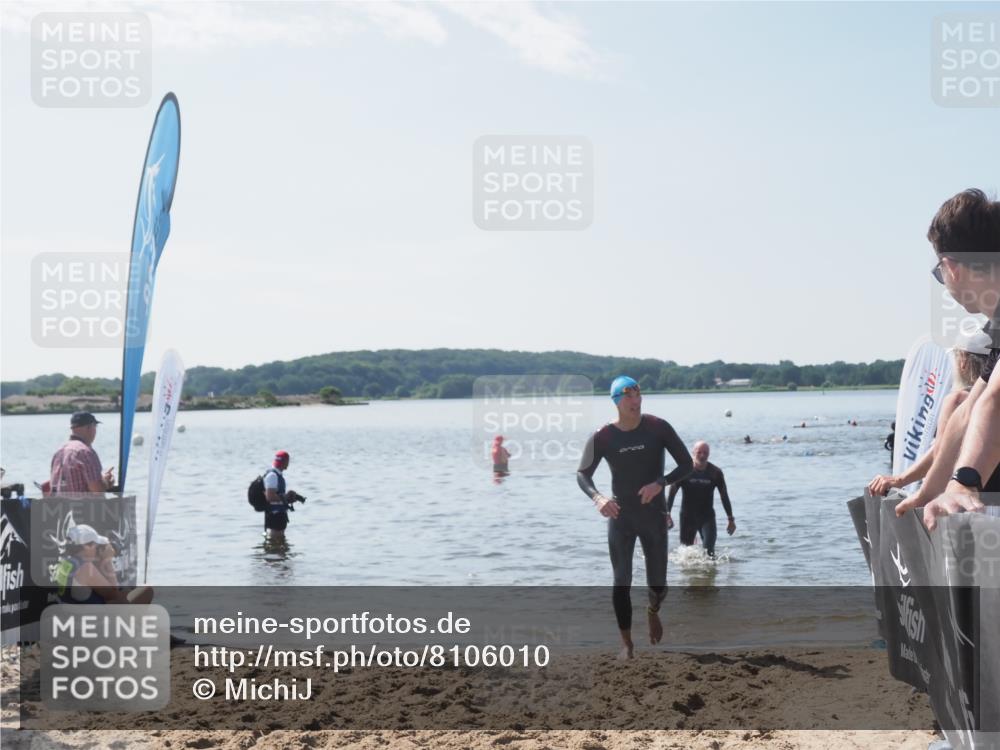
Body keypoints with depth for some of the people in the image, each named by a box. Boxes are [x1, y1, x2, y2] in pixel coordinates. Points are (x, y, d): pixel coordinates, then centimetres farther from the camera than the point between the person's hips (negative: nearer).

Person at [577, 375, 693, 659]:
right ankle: (627, 643, 10)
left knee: (658, 585, 7)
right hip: (620, 517, 0)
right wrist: (597, 497, -24)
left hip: (654, 516, 0)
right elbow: (582, 474, -2)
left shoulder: (658, 428, -11)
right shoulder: (602, 438, -10)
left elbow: (687, 464, -6)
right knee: (621, 582, -5)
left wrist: (660, 483, -24)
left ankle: (653, 612, 43)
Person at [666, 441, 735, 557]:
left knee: (709, 549, -16)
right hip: (687, 517, 0)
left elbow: (724, 496, 6)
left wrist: (731, 519, 7)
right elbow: (671, 493, -7)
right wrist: (667, 514, -18)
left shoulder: (715, 472, -3)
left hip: (707, 516, 0)